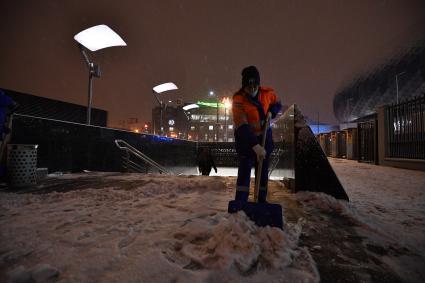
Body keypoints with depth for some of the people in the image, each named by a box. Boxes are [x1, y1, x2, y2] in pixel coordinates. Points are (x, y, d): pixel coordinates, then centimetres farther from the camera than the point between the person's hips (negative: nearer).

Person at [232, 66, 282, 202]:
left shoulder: (267, 92, -10)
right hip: (245, 137, -4)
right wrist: (255, 146, -42)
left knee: (263, 170, 10)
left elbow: (277, 104, 12)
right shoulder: (238, 99, -24)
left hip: (264, 135, 4)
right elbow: (242, 127, -33)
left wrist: (271, 113, -12)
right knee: (244, 169, -9)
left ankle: (262, 200, 24)